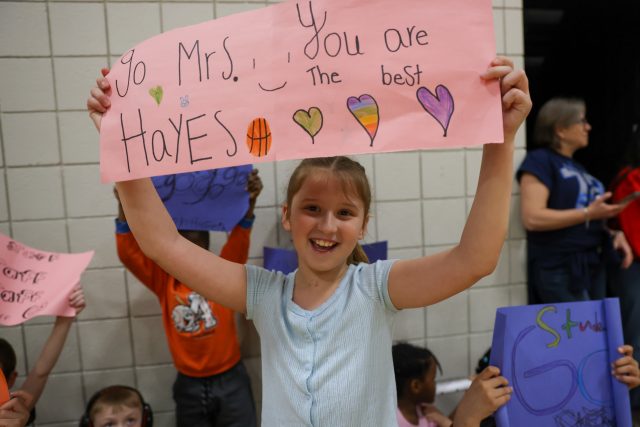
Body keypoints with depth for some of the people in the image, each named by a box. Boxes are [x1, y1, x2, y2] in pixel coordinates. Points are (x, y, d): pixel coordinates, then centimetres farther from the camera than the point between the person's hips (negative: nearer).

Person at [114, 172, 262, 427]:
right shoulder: (163, 280, -2)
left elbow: (239, 243, -21)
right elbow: (129, 254, -11)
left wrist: (249, 203, -39)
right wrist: (124, 208, -26)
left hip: (229, 380, -1)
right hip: (188, 385, 2)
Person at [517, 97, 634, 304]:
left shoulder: (578, 167, 19)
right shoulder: (539, 160, -8)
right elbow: (532, 218, -20)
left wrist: (614, 234, 5)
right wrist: (588, 213, -20)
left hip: (595, 266, 9)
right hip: (560, 270, -8)